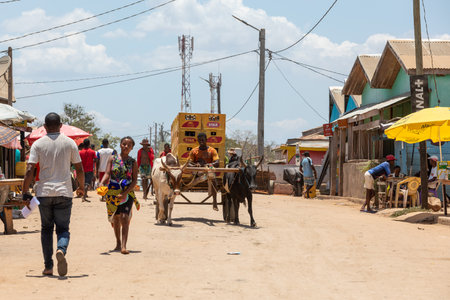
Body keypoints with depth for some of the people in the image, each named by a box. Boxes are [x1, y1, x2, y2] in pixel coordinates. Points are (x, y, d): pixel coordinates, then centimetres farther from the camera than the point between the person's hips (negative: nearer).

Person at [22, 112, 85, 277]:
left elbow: (30, 170, -7)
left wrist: (25, 192, 0)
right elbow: (79, 169, 5)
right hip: (64, 192, 0)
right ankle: (61, 250, -28)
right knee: (63, 228, 5)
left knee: (46, 228, 12)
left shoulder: (38, 144, 1)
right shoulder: (69, 143, 3)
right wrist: (81, 187, 21)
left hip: (44, 192, 0)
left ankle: (48, 267, 10)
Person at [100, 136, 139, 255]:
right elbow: (107, 174, -4)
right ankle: (118, 243, 29)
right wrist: (101, 184, -25)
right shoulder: (112, 159, 4)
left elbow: (135, 180, -3)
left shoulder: (133, 162, 2)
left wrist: (125, 193, -16)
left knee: (124, 217, -16)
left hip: (127, 193, -2)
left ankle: (124, 246, -21)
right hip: (112, 192, 2)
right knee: (115, 219, 12)